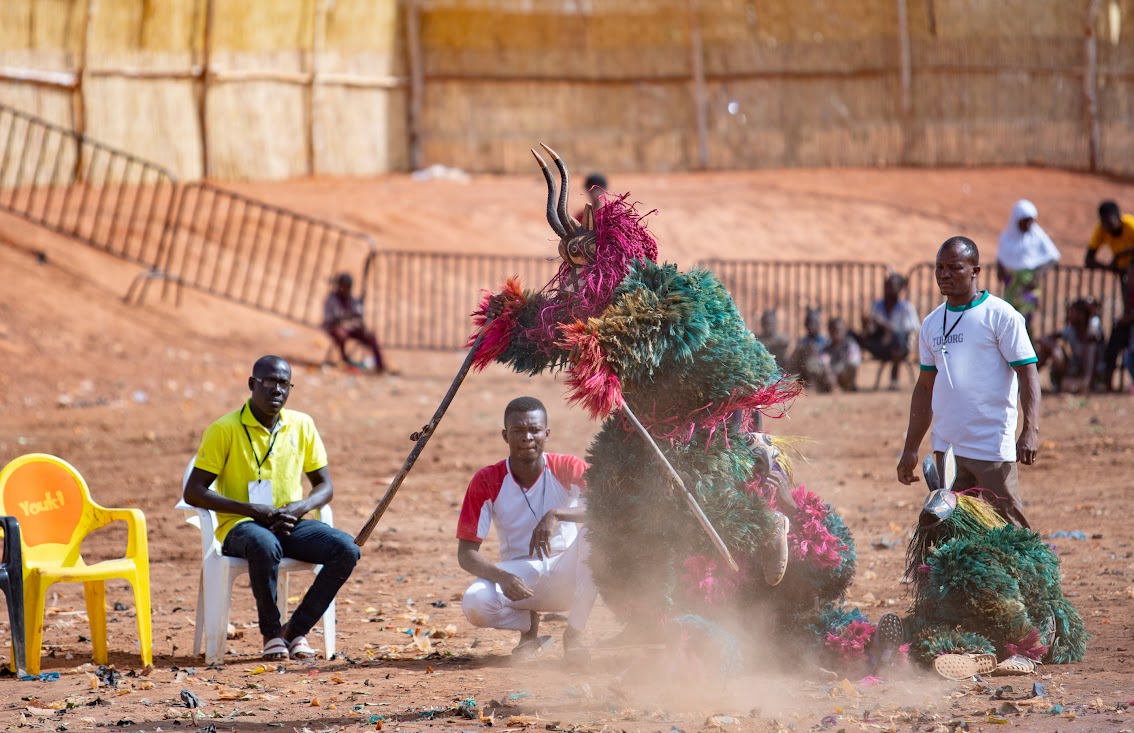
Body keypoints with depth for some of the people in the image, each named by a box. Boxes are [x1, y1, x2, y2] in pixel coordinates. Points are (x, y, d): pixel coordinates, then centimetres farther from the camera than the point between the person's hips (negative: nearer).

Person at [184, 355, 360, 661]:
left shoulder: (302, 425, 9)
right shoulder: (225, 430, -4)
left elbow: (325, 486, 14)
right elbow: (193, 492, -7)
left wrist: (299, 507, -10)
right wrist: (253, 510, -18)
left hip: (291, 524, 4)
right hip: (241, 526, -4)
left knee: (346, 548, -24)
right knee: (266, 547, -41)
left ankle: (296, 629, -11)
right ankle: (271, 632, -19)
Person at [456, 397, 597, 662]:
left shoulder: (567, 468, -10)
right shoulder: (487, 481, -9)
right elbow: (466, 552, -10)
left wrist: (556, 515, -40)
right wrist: (502, 576, -30)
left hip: (566, 576, 0)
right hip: (519, 575, 0)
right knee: (475, 603, -33)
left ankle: (574, 633, -16)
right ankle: (529, 625, 4)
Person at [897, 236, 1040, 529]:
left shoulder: (1001, 316, -5)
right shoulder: (931, 324, 14)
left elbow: (1028, 374, -9)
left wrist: (1030, 430, -22)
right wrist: (911, 449, 18)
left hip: (992, 448, -6)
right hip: (947, 448, 6)